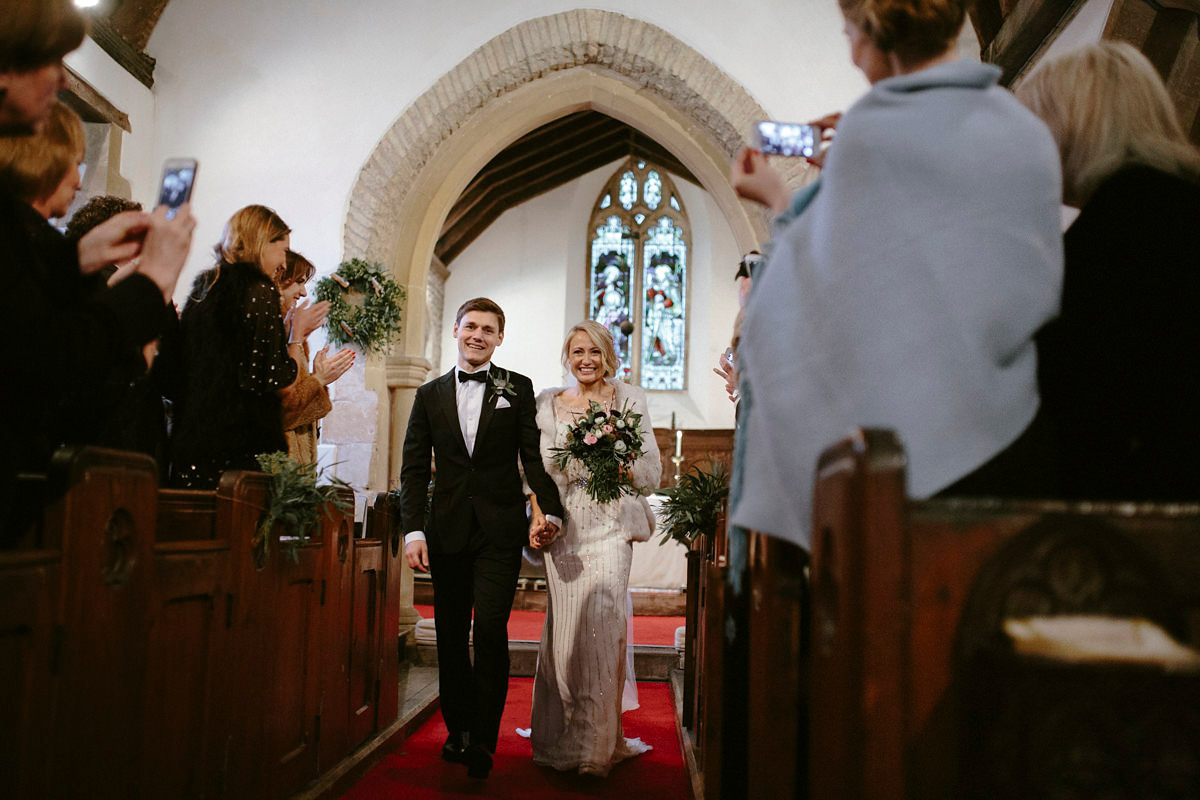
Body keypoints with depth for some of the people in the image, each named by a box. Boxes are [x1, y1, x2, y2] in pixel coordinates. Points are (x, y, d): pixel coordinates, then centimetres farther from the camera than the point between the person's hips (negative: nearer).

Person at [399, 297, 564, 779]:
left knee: (490, 628, -11)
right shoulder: (430, 395, 12)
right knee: (451, 635, 9)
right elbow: (414, 468, 8)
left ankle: (484, 739, 0)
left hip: (500, 528, -3)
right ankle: (458, 729, 24)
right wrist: (413, 531, -3)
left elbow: (534, 456, 1)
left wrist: (551, 509, -15)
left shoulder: (518, 389, 6)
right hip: (447, 530, 3)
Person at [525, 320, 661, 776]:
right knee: (565, 627, 1)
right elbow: (540, 472, 13)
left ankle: (598, 743, 4)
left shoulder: (629, 400, 6)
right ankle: (563, 738, 16)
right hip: (564, 529, 2)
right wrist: (537, 521, 0)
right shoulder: (548, 405, 12)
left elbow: (652, 472, 4)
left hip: (610, 527, -2)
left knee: (603, 624, -9)